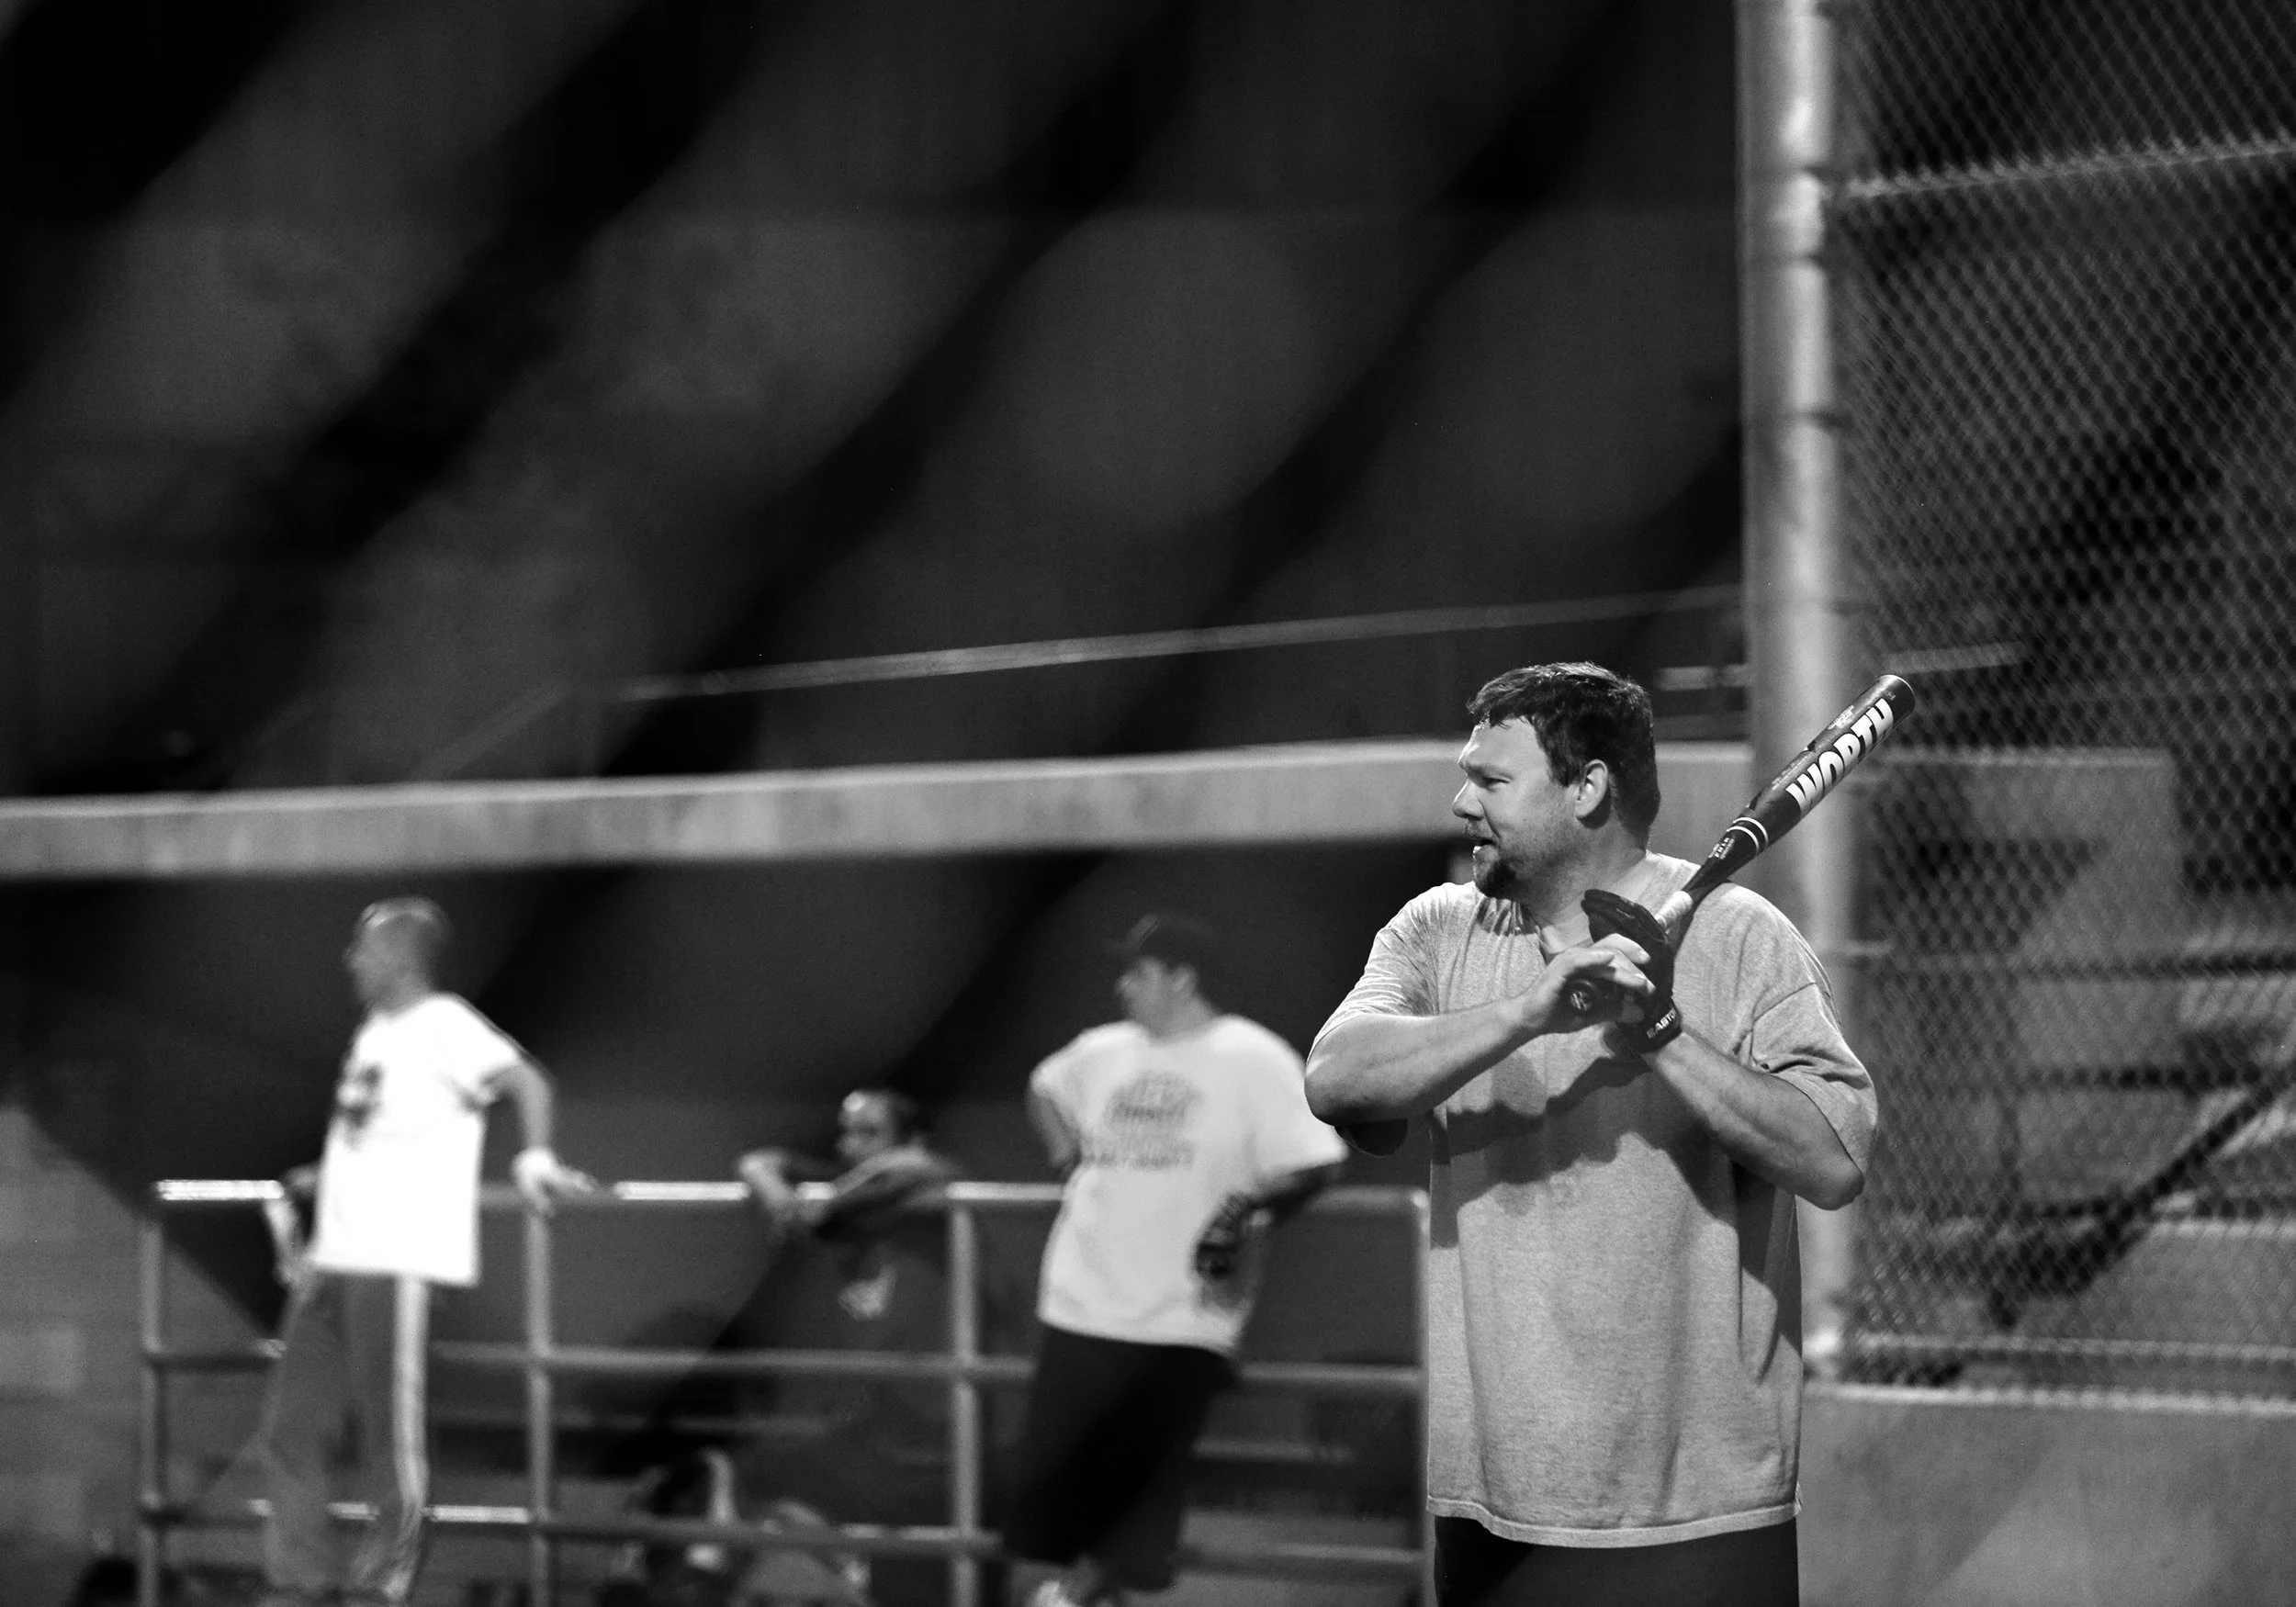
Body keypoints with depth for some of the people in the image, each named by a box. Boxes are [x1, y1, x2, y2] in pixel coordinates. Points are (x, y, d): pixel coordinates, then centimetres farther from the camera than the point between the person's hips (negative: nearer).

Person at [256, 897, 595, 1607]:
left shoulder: (442, 1025, -7)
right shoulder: (374, 1030, 20)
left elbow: (524, 1079, -18)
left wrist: (535, 1156, -29)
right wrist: (319, 1180, 33)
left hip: (399, 1256, -9)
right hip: (334, 1256, 9)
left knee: (389, 1438, -4)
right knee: (289, 1430, 6)